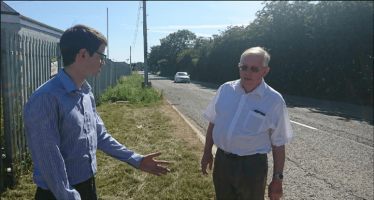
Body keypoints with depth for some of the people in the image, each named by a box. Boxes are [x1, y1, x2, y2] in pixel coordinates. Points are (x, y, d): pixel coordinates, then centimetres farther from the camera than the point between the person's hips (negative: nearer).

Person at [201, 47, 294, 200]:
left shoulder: (274, 101, -10)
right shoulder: (225, 89, -2)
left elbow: (278, 143, -6)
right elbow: (213, 123, 8)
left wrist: (277, 179, -4)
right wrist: (207, 152, 9)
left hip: (251, 166, -3)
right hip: (221, 161, 4)